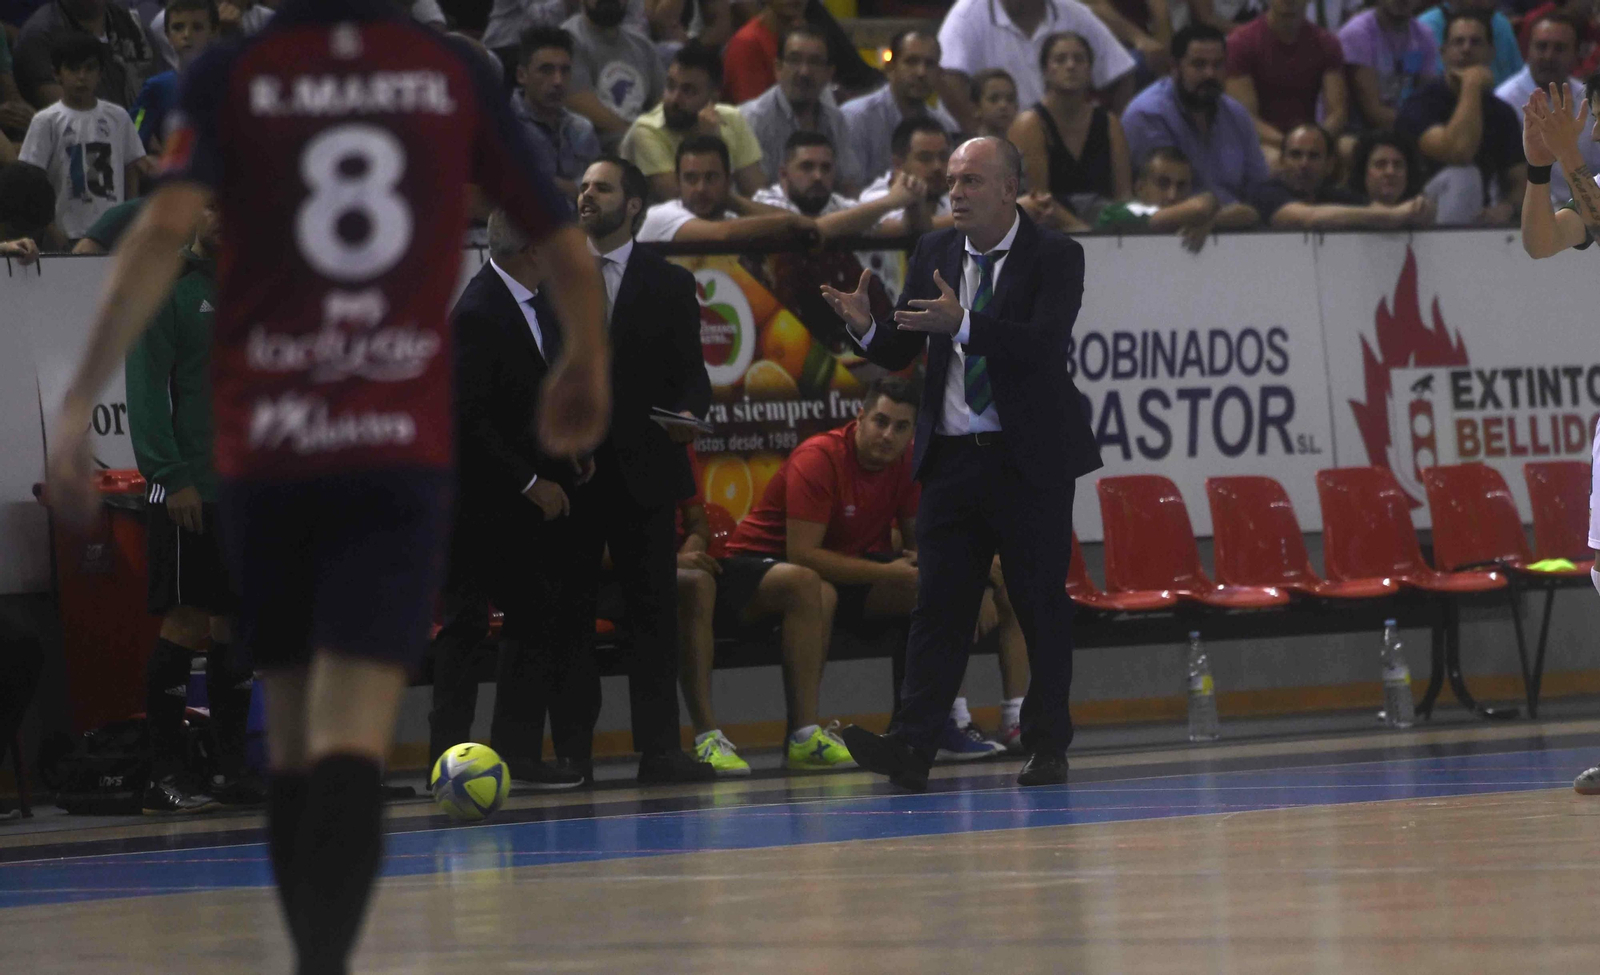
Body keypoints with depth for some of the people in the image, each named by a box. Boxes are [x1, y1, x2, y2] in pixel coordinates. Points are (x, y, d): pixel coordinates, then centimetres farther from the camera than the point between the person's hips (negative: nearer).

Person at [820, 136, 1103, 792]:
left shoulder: (1054, 257, -4)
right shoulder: (934, 253, 11)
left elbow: (1044, 344, -19)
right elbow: (899, 353, 10)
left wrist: (962, 324, -32)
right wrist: (865, 327, -12)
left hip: (1029, 460, -4)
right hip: (952, 459, 4)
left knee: (1042, 605, 2)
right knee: (939, 603, -3)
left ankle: (1046, 748, 10)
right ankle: (910, 748, -9)